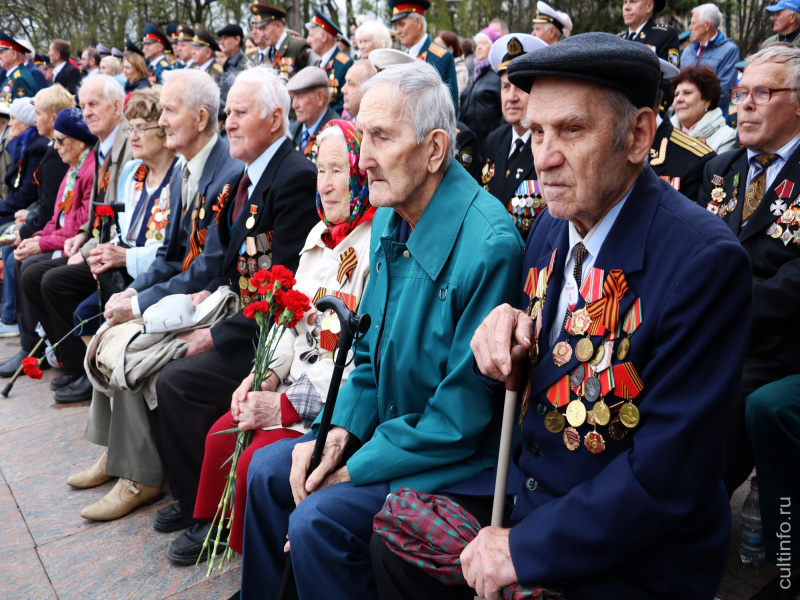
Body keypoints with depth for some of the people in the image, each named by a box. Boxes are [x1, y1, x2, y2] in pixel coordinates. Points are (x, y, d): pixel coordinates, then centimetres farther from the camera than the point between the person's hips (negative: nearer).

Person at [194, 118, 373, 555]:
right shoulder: (320, 235, 11)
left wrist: (286, 404, -20)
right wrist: (270, 374, 0)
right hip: (296, 382, 8)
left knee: (257, 461, -17)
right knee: (221, 435, 0)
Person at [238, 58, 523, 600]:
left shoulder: (489, 245, -27)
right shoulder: (389, 219, 1)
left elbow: (463, 416, -23)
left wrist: (355, 468, -16)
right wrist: (339, 431, -5)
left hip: (457, 456, -8)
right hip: (385, 426, 8)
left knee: (318, 519, -21)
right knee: (268, 469, 5)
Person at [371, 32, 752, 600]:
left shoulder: (703, 260, -24)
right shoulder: (553, 225, -1)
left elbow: (668, 477, -24)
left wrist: (525, 548, -18)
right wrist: (501, 339, -14)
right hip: (526, 486, 6)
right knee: (393, 544, 4)